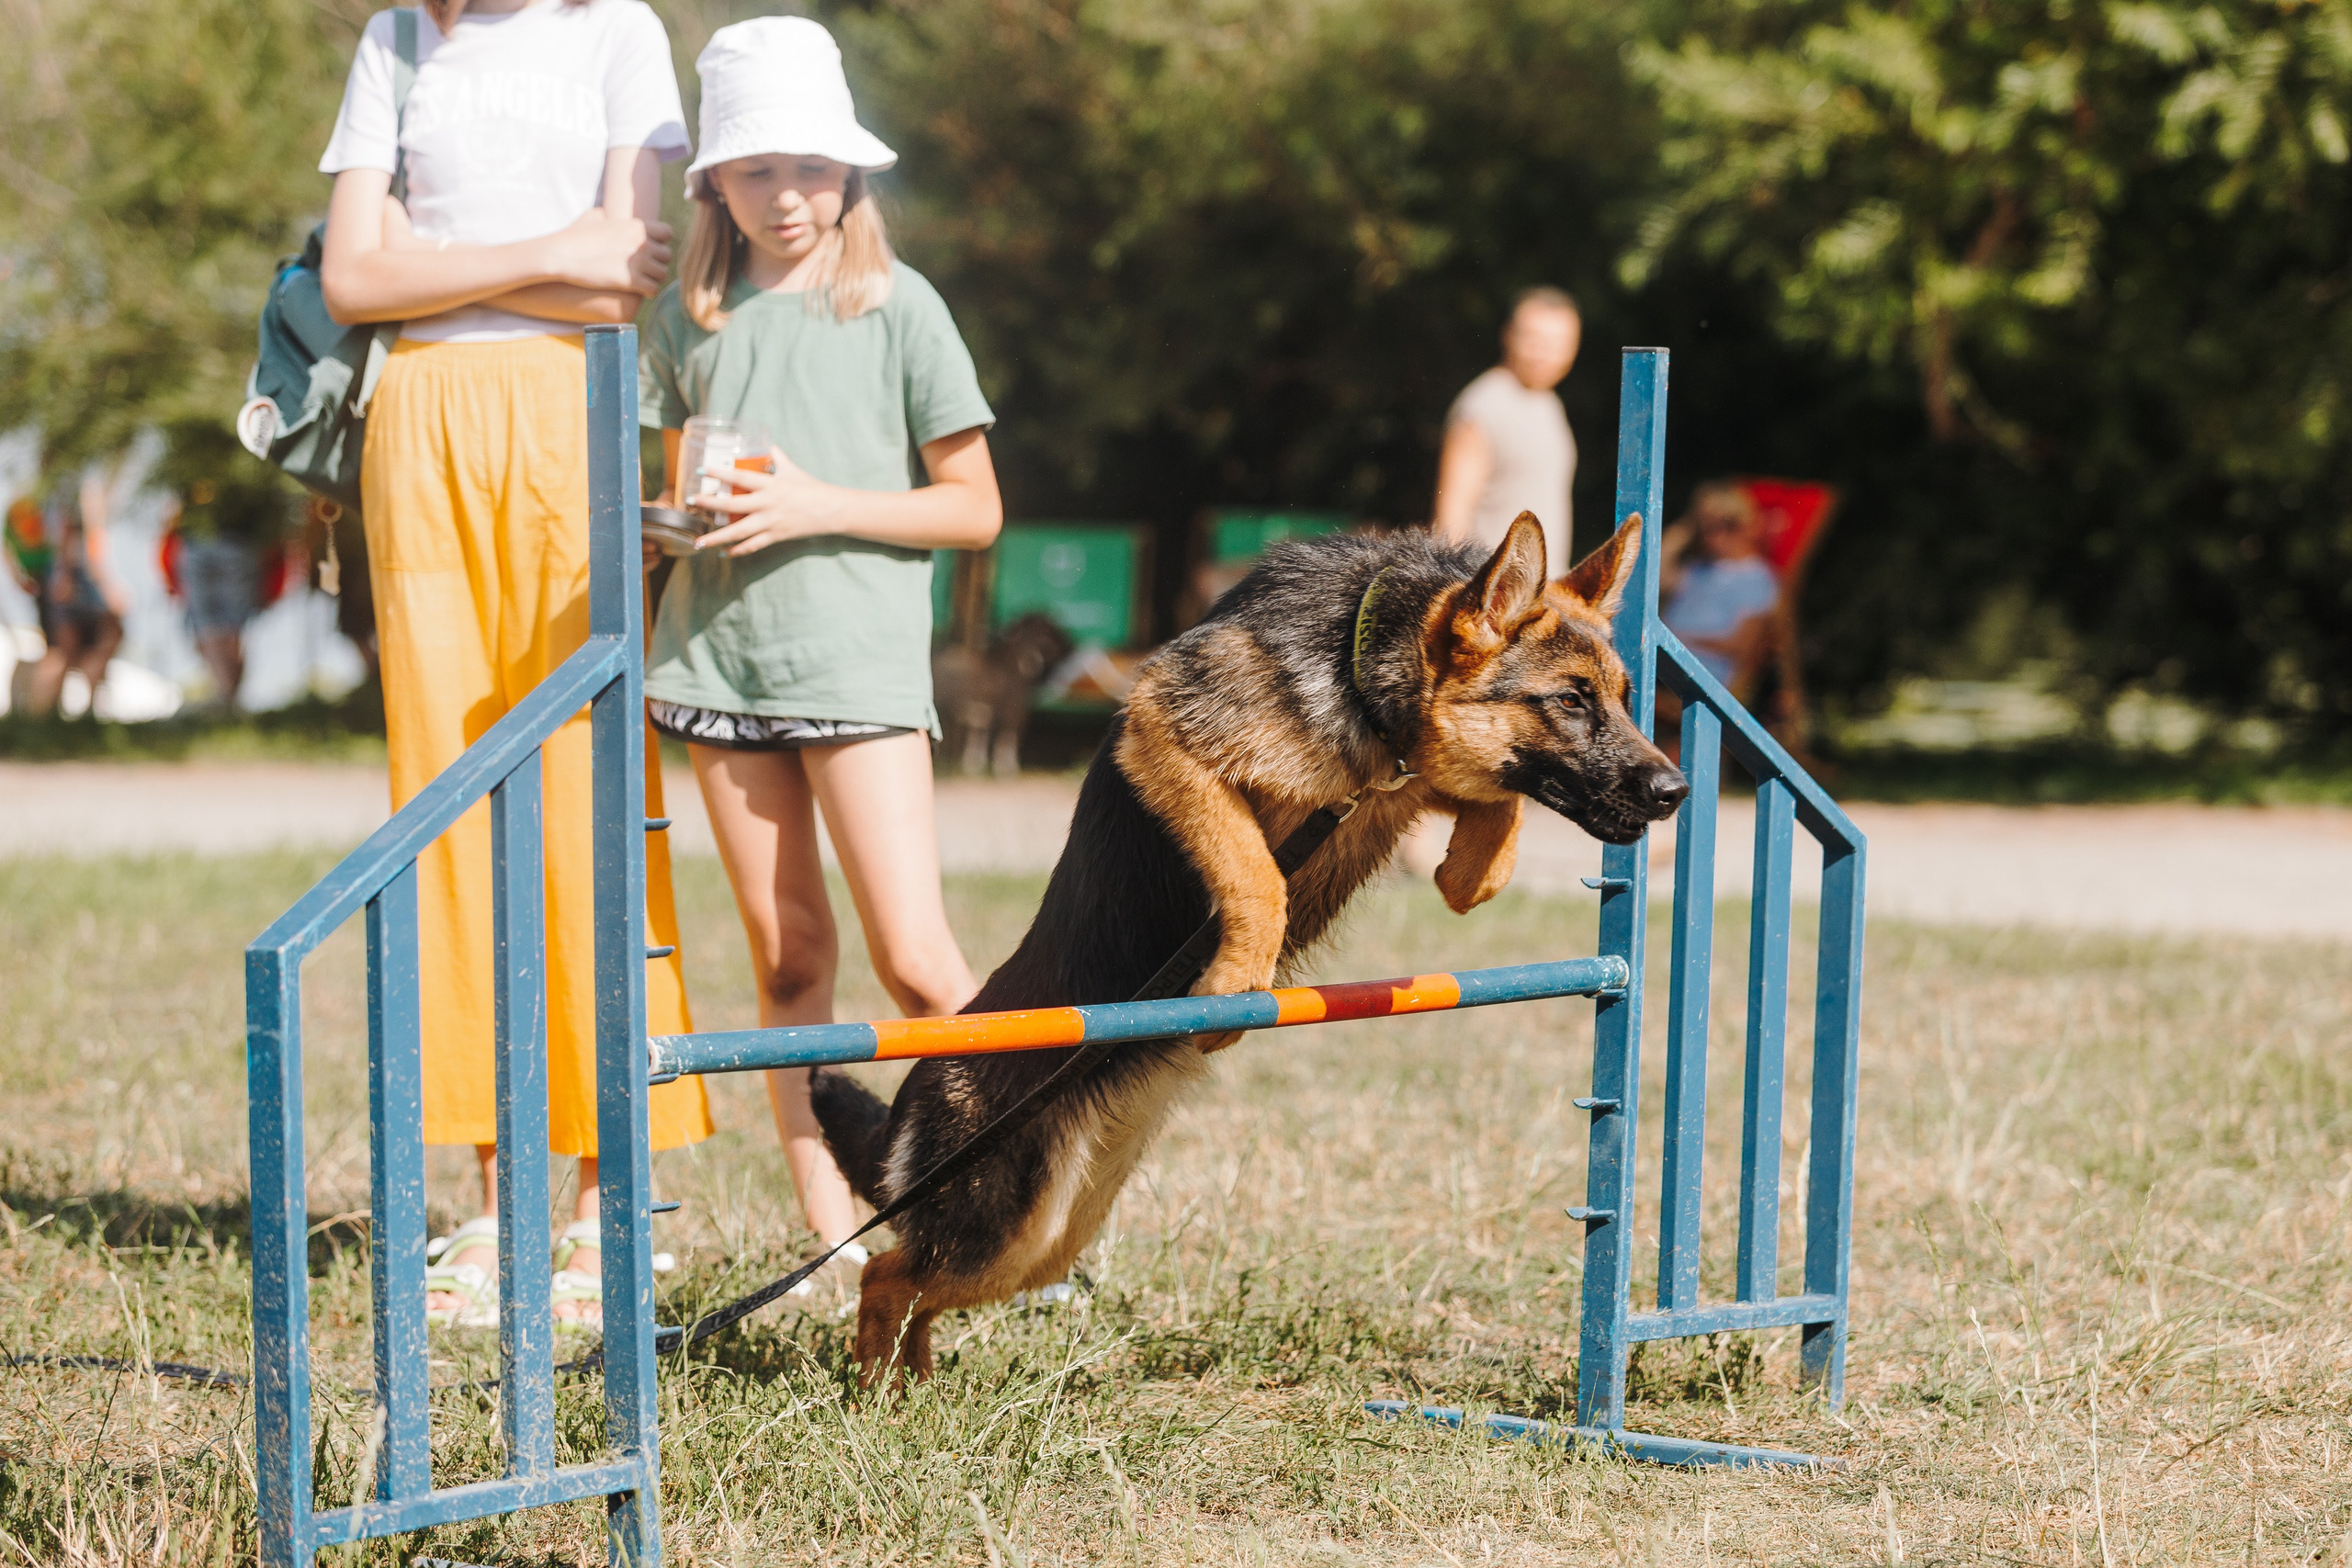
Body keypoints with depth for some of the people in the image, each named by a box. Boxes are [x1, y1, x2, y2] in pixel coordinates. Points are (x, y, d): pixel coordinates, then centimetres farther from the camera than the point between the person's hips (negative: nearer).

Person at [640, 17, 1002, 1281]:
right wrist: (680, 517, -4)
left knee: (914, 959, -10)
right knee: (786, 958, 6)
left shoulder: (896, 307, 1)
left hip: (858, 655, -3)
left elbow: (974, 510, 1)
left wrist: (820, 505, -11)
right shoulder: (688, 315, 11)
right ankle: (829, 1235, 11)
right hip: (720, 653, 4)